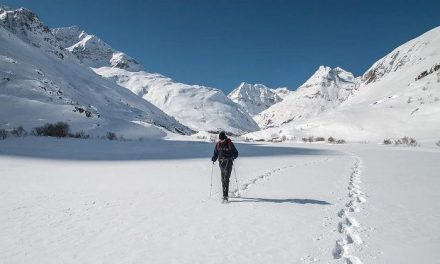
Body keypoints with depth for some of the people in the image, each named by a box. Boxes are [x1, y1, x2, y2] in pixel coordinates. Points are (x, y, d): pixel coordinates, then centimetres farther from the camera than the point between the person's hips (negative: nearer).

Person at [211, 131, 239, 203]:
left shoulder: (230, 144, -7)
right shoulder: (218, 144, 5)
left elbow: (236, 153, 0)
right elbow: (215, 153, 13)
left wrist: (233, 157, -20)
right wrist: (213, 159, -5)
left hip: (228, 162, -5)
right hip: (221, 162, 5)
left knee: (226, 178, -15)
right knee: (223, 179, 11)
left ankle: (225, 196, -19)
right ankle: (225, 194, 27)